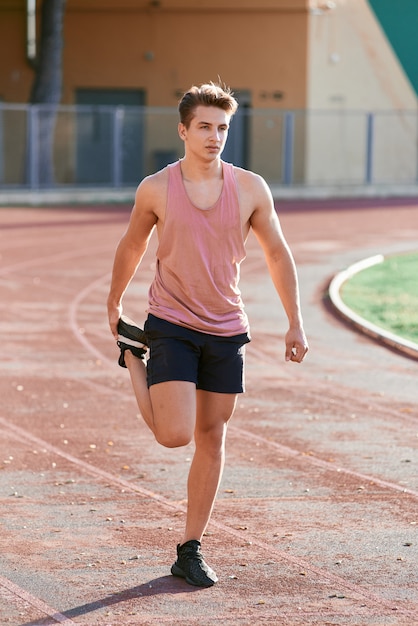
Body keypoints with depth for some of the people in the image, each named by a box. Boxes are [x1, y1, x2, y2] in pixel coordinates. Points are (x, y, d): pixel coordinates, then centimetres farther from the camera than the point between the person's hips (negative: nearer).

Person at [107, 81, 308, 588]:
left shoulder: (250, 189, -1)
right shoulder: (155, 190, -6)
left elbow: (277, 254, 8)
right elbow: (131, 248, 11)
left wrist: (295, 322, 6)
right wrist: (113, 304, 22)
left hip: (226, 331, 3)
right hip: (171, 325, -3)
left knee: (211, 440, 5)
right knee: (174, 435, -14)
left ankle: (190, 551, 15)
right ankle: (134, 357, 16)